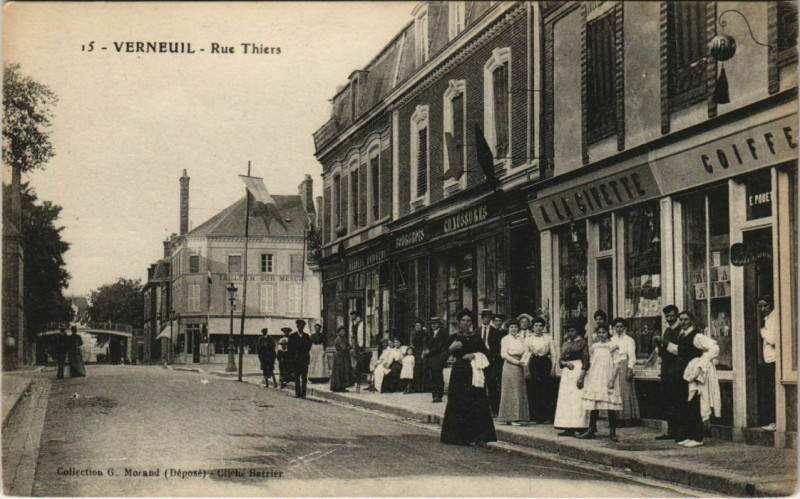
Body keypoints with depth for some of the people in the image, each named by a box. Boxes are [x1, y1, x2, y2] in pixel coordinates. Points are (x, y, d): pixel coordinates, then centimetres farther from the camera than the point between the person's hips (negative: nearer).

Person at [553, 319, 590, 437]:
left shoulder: (582, 343, 0)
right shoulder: (565, 344, 19)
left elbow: (586, 361, -7)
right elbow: (560, 361, 15)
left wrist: (582, 377, -17)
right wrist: (565, 363, -8)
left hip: (578, 371, -7)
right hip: (566, 373, 7)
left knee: (578, 399, -11)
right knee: (566, 400, 2)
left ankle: (580, 427, -11)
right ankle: (569, 428, 2)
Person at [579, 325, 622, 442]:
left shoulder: (613, 346, -1)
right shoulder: (594, 346, 13)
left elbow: (617, 365, -5)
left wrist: (612, 379, -13)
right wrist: (588, 376, 10)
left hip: (608, 378, -4)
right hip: (595, 378, 4)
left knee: (611, 406, -6)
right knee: (593, 404, 3)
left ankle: (612, 432, -2)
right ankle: (592, 430, 8)